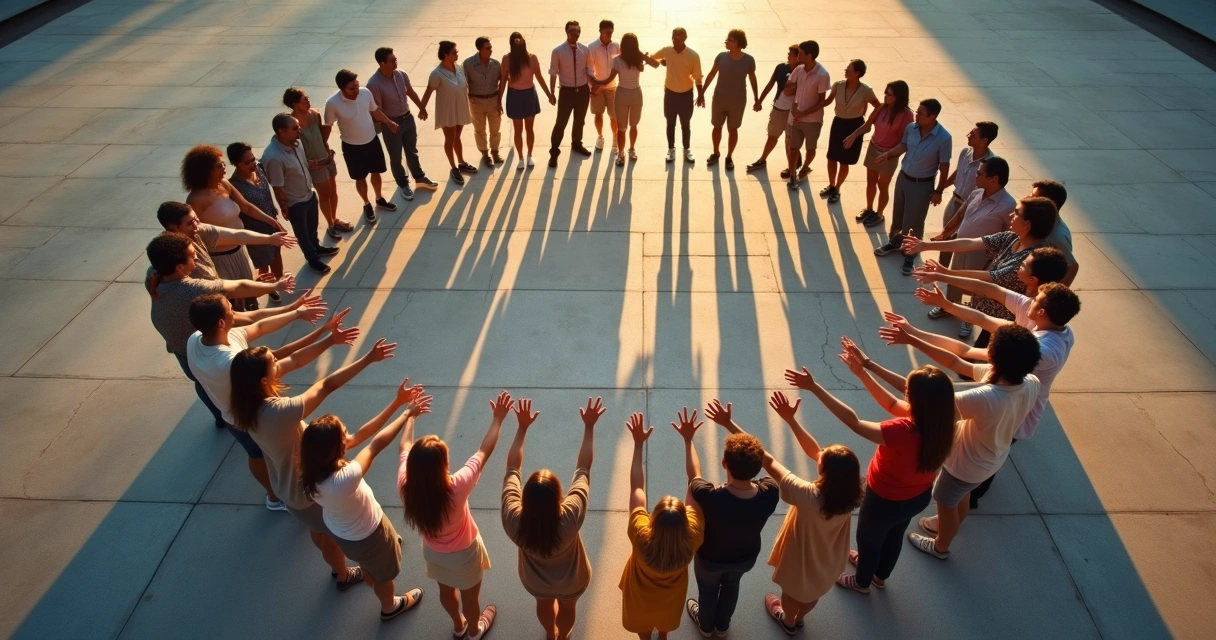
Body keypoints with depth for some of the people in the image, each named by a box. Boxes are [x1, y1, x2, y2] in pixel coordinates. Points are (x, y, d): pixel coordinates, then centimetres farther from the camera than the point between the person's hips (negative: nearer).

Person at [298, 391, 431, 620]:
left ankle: (375, 583, 72)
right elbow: (376, 445, -37)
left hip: (339, 529, 6)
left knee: (368, 565, 40)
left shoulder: (315, 467, -26)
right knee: (384, 574, 29)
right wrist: (407, 413, -26)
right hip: (366, 536, -6)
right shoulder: (344, 479, -47)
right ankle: (390, 607, 59)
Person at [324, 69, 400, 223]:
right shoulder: (332, 103, -26)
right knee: (360, 177, 15)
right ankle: (367, 205, 38)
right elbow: (328, 126, -12)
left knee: (376, 172, 21)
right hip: (352, 147, -3)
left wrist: (389, 122, 19)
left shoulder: (365, 92, -15)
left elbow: (374, 110, 5)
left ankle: (379, 199, 46)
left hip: (372, 140, 4)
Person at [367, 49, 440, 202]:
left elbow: (411, 92, 10)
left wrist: (422, 108, 18)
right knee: (396, 157, 13)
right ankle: (403, 184, 33)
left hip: (408, 118, 5)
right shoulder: (374, 84, -25)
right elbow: (376, 110, -20)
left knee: (412, 151, 23)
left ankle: (420, 178, 42)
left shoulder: (401, 74, -8)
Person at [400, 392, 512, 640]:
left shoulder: (405, 485, -31)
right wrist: (498, 419, -18)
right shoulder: (456, 488, -43)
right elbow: (484, 451, -30)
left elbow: (405, 447, -12)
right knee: (470, 596, 27)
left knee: (446, 590, 33)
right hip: (464, 554, -4)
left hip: (433, 552, 4)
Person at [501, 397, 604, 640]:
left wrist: (522, 427, -24)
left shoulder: (513, 521, -40)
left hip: (535, 581, 2)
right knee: (567, 607, 33)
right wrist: (589, 426, -28)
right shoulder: (570, 518, -45)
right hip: (571, 581, -2)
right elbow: (583, 468, -34)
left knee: (544, 604, 36)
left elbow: (512, 468, -28)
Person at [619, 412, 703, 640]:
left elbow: (636, 486, -36)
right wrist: (688, 440, -32)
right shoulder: (692, 538, -41)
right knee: (666, 622, 36)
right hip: (671, 594, 2)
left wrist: (638, 443, -33)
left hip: (641, 596, -1)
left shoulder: (642, 537, -45)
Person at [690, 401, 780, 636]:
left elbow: (693, 474, -20)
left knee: (708, 589, 31)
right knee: (731, 585, 35)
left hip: (710, 559, -2)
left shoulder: (710, 497, -44)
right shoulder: (770, 493, -36)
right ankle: (722, 625, 62)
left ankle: (706, 625, 61)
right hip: (746, 558, 3)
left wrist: (688, 440, -6)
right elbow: (759, 457, -18)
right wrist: (729, 423, -16)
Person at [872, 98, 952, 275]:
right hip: (903, 177, 5)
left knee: (914, 222, 7)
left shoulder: (943, 138, -24)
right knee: (898, 214, 23)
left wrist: (938, 191, -11)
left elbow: (944, 167, -15)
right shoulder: (911, 128, -11)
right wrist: (888, 154, -7)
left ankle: (910, 255, 27)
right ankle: (894, 241, 47)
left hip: (922, 185, -5)